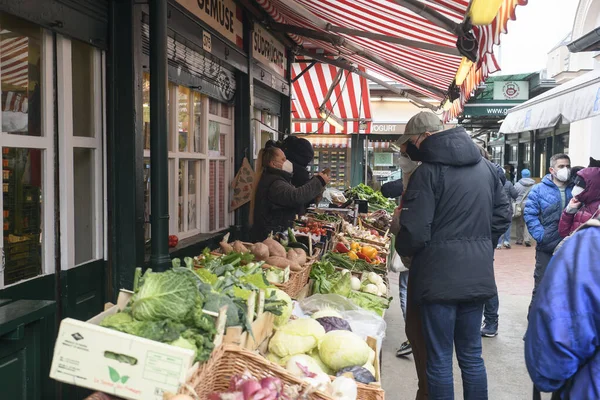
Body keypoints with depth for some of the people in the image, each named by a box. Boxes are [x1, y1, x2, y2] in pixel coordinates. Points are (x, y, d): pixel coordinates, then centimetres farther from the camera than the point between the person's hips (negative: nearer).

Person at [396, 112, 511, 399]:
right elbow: (502, 215, 14)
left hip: (440, 276, -6)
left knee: (439, 359, 5)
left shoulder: (428, 171, -13)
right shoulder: (486, 167, 9)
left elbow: (415, 232, -17)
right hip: (478, 275, 6)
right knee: (472, 355, 16)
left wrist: (403, 249, 3)